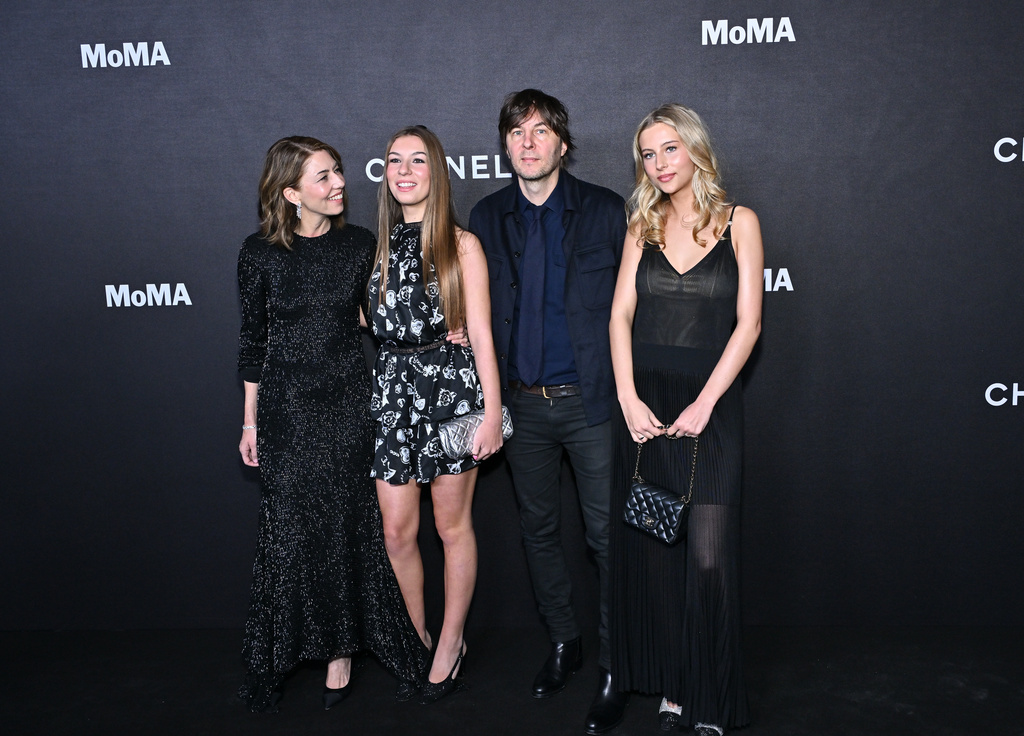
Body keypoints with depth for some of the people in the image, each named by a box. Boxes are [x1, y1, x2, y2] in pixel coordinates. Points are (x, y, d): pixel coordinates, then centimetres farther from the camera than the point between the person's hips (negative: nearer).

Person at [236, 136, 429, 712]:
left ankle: (341, 647, 20)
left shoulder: (361, 244, 1)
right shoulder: (261, 253, -3)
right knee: (289, 528, 3)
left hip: (348, 402, 1)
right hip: (287, 405, -1)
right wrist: (250, 421, 7)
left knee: (345, 524, 4)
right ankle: (277, 654, 22)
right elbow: (254, 339, 3)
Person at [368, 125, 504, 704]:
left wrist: (492, 411, -8)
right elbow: (371, 322, 15)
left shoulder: (462, 245, -1)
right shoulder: (379, 244, 11)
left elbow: (480, 334, -4)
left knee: (453, 524, 7)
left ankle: (451, 646, 23)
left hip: (451, 385, -4)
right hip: (394, 388, 4)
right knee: (398, 532, 5)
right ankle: (418, 640, 26)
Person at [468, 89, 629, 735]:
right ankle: (564, 641, 35)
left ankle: (614, 668, 18)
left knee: (608, 536, 1)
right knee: (539, 529, 15)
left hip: (591, 399, -3)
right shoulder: (487, 216, 6)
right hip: (523, 404, 4)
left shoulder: (605, 210, -3)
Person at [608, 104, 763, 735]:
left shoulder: (738, 222, 4)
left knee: (707, 558, -6)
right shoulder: (642, 226, 12)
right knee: (648, 551, 6)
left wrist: (704, 404, -12)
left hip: (709, 405, -3)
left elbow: (748, 322, -3)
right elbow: (621, 315, 5)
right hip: (643, 405, 3)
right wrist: (629, 398, -8)